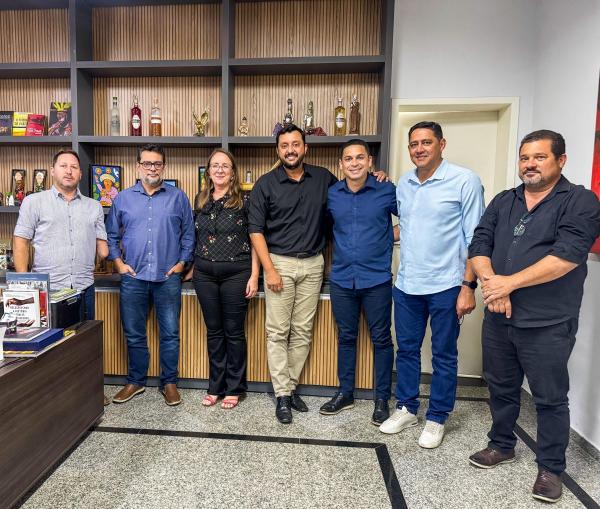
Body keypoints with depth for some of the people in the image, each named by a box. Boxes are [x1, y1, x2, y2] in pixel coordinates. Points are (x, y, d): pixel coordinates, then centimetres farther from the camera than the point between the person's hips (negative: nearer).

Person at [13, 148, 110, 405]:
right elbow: (20, 242, 1)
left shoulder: (94, 207, 12)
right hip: (46, 289, -2)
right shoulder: (34, 202, 4)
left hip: (84, 288, 3)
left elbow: (102, 247, 13)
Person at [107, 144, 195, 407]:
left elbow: (188, 234, 7)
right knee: (134, 334, 11)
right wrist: (118, 262, 3)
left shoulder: (178, 197, 5)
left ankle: (169, 382, 20)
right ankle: (135, 381, 28)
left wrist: (182, 262, -1)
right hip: (133, 277, 2)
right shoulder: (123, 198, 9)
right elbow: (111, 235, 14)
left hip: (168, 277, -1)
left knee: (170, 333, 5)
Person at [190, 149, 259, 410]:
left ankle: (234, 388, 20)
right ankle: (215, 386, 26)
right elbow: (196, 236, 17)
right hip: (205, 274, 4)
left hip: (236, 273, -4)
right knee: (213, 331, 12)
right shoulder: (200, 200, 9)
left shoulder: (244, 201, -4)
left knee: (234, 331, 5)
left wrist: (254, 275, -10)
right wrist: (194, 266, 13)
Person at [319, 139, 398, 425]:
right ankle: (345, 393, 30)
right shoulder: (331, 194, 3)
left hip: (376, 279, -3)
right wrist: (342, 243, 8)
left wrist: (392, 236, -1)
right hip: (341, 279, 3)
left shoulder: (387, 192, -6)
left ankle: (382, 399, 24)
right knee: (346, 337, 14)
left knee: (381, 340, 8)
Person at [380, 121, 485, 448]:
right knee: (406, 350, 15)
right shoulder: (403, 183, 8)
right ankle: (406, 408, 33)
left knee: (444, 356, 10)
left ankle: (436, 418, 27)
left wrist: (468, 286, -12)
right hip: (407, 285, 5)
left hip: (446, 286, -5)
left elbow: (475, 238, -9)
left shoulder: (464, 181, -8)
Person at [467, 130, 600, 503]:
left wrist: (508, 283, -20)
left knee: (550, 399, 9)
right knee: (501, 388, 19)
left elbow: (566, 256, -19)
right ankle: (502, 445, 39)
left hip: (547, 324, -5)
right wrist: (490, 283, -16)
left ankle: (551, 468, 28)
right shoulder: (503, 201, 10)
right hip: (499, 318, 5)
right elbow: (479, 244, 1)